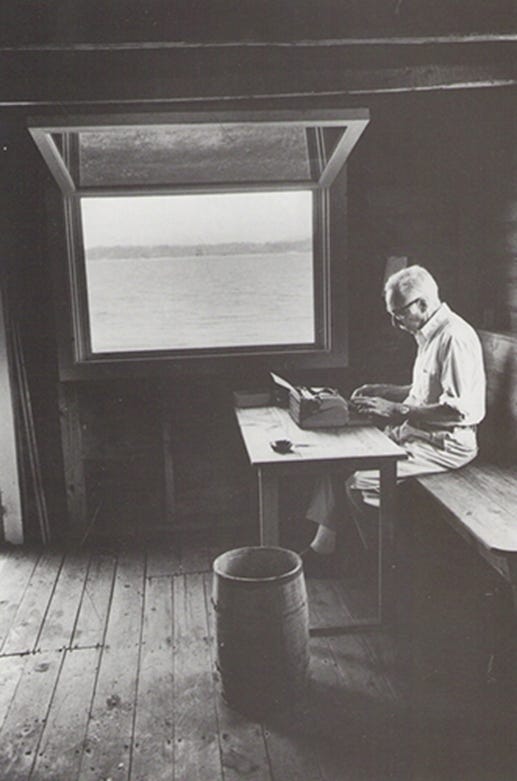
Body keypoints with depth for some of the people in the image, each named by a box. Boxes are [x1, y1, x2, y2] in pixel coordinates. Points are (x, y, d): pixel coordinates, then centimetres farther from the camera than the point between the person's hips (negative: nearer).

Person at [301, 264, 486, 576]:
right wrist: (384, 391, 11)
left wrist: (396, 410, -24)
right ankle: (321, 549, 1)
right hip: (416, 432, 10)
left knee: (361, 482, -22)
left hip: (447, 444, -10)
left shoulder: (455, 338, -19)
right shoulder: (430, 335, 13)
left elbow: (457, 409, -26)